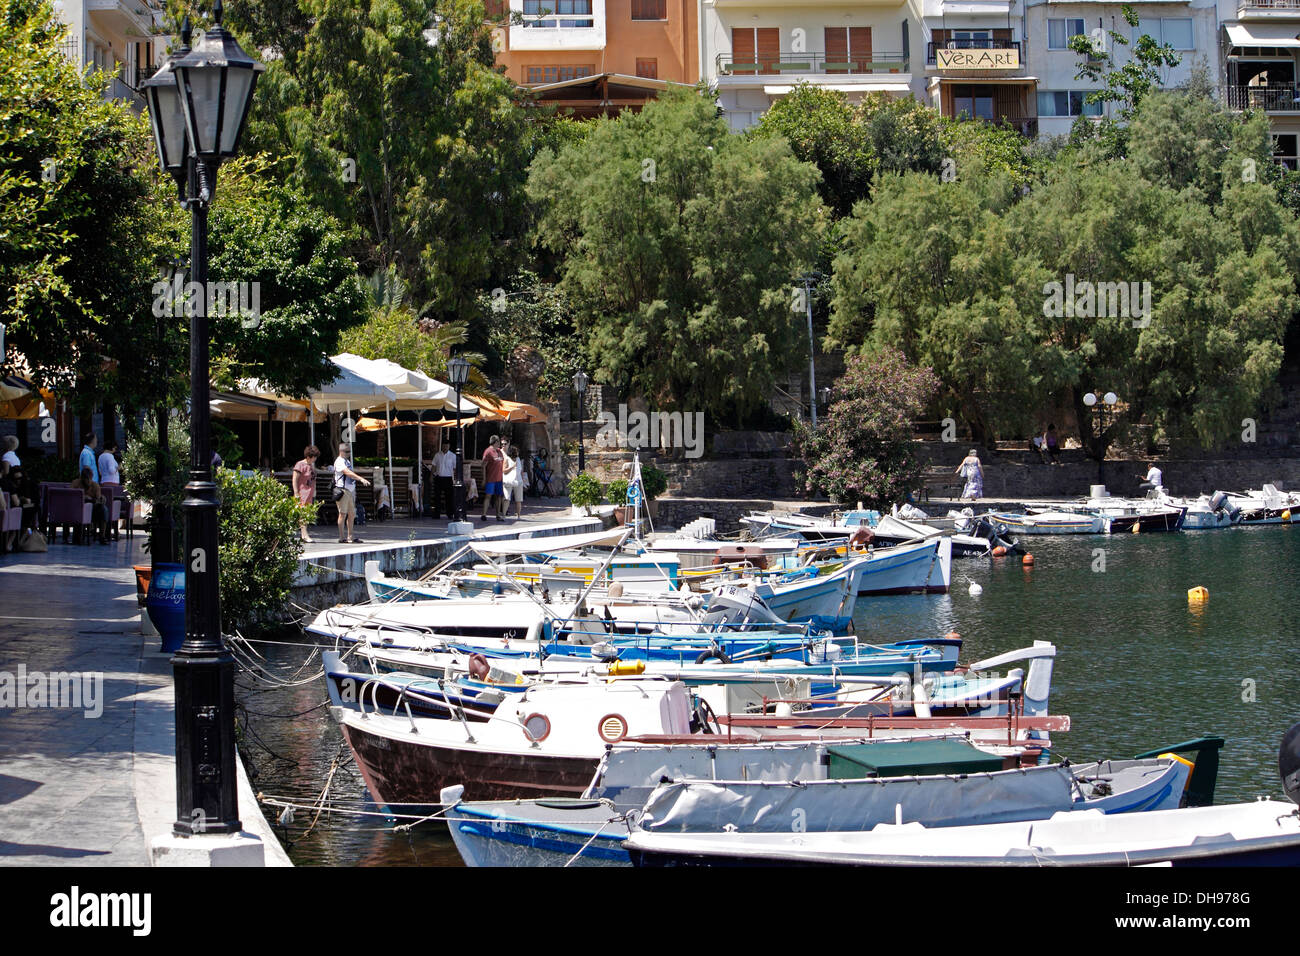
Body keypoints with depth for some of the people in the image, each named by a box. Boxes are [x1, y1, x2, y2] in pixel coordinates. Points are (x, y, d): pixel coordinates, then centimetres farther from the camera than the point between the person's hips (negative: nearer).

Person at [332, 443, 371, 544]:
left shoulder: (347, 461, 19)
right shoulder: (339, 462, -11)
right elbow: (348, 473, -25)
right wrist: (361, 479, -34)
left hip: (350, 490, 9)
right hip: (342, 490, -9)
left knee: (352, 514, 10)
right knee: (343, 514, -7)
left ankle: (350, 537, 15)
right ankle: (342, 538, -5)